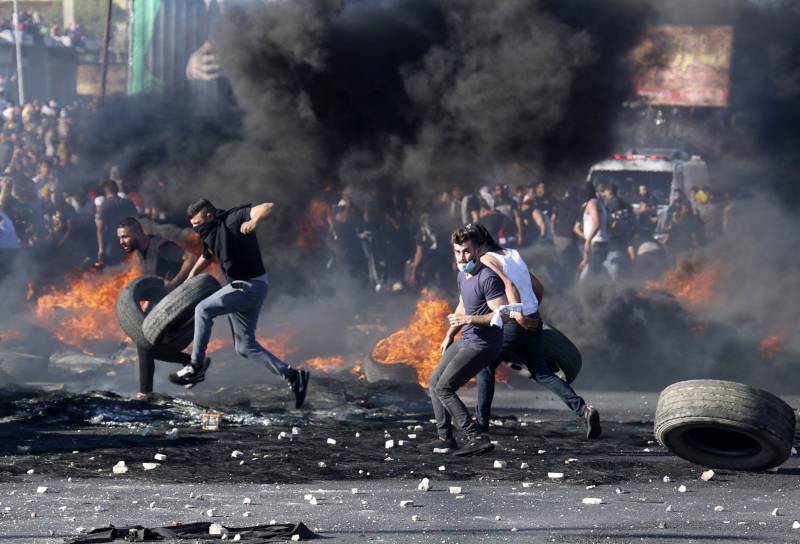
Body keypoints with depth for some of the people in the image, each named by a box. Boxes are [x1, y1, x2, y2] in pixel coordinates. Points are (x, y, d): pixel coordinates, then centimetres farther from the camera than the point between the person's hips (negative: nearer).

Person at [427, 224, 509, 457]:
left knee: (443, 388, -14)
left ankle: (477, 439, -16)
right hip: (465, 341, 10)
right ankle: (445, 437, 23)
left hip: (482, 345, -10)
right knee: (434, 382, 16)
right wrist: (449, 335, 30)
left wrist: (469, 319, -28)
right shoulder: (463, 275, 10)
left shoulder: (488, 278, -21)